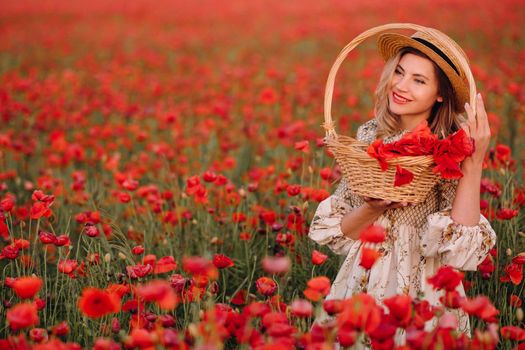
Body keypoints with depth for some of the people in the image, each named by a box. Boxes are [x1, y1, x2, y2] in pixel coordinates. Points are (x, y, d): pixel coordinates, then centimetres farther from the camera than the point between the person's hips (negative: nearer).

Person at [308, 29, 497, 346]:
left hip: (421, 294, -3)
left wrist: (474, 164, -25)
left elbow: (461, 251, -20)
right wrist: (374, 208, -19)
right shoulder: (369, 136, 0)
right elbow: (334, 232, 0)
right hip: (361, 283, 3)